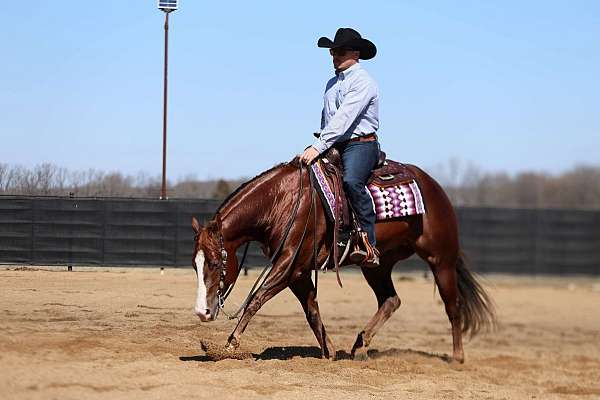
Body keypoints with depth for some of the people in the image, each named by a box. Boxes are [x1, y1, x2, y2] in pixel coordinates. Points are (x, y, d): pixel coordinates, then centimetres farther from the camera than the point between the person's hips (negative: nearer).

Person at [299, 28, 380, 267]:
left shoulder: (363, 81, -9)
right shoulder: (332, 84, 19)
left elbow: (344, 118, -20)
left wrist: (319, 146, -27)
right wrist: (318, 145, 10)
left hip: (360, 144, -9)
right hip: (333, 146, 9)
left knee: (351, 181, -35)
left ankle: (369, 245, -35)